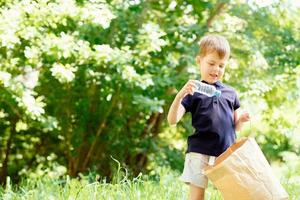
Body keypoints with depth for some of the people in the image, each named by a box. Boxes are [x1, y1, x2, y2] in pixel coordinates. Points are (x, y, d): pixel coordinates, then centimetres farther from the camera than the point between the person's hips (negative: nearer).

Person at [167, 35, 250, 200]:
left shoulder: (230, 93, 13)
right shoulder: (193, 92, 2)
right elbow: (172, 120, -8)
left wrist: (241, 120, -3)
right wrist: (179, 96, -23)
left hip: (227, 153, 3)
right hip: (199, 153, -3)